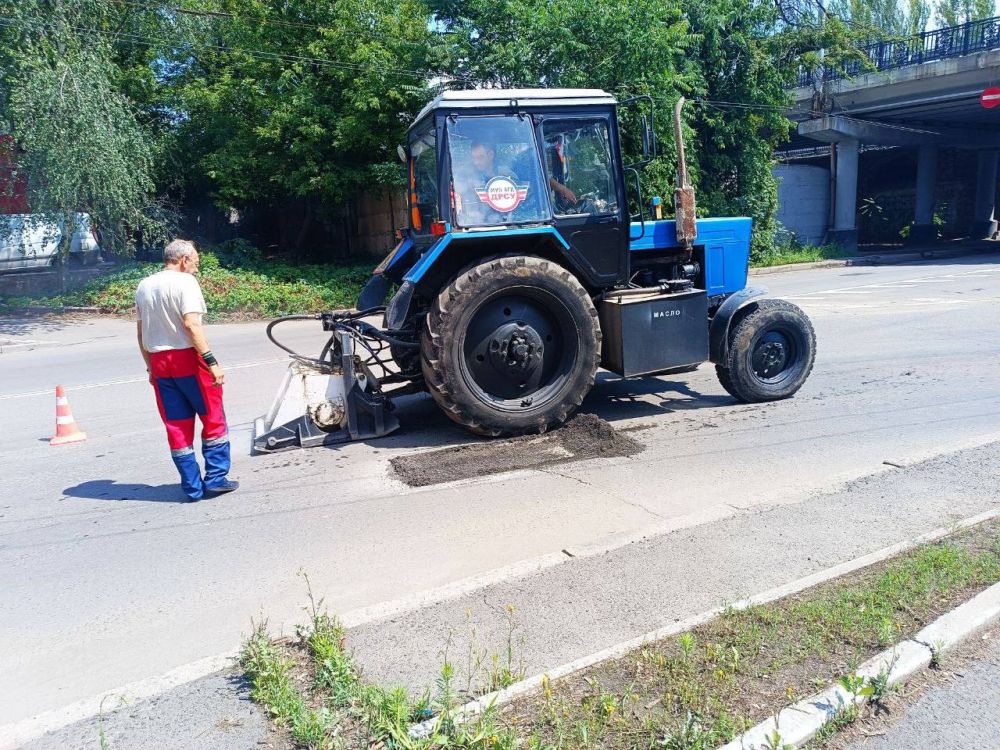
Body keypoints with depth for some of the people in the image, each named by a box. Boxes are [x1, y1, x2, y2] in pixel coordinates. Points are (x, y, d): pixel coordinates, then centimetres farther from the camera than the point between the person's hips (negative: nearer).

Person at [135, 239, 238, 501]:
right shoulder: (185, 281, -8)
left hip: (159, 362, 7)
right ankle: (215, 479, 8)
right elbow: (191, 324, -20)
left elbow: (141, 331, 18)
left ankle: (193, 487, 13)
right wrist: (211, 361, -22)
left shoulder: (144, 286, 15)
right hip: (188, 359, -7)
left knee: (176, 426, 9)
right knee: (214, 419, 7)